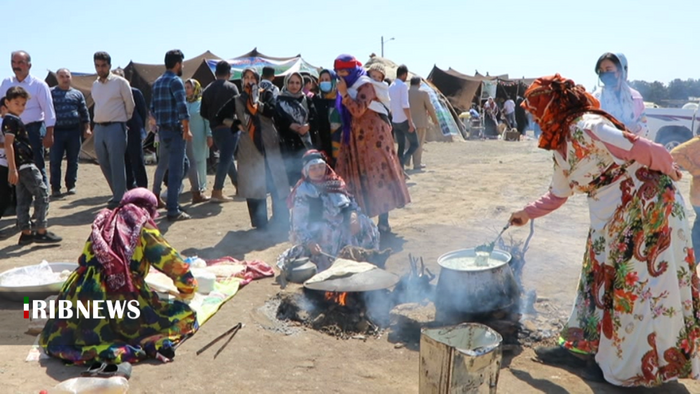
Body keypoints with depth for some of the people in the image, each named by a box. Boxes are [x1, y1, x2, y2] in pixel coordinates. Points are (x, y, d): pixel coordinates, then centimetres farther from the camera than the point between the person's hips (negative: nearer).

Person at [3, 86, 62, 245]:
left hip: (23, 165, 10)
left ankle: (26, 233, 15)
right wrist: (12, 169, -23)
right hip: (24, 165, -10)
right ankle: (41, 232, -5)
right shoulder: (11, 120, -12)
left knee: (24, 199, 11)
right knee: (42, 194, -6)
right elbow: (8, 145, -19)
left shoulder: (12, 120, 17)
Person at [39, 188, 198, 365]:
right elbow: (172, 262, 7)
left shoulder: (105, 221, 21)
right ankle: (148, 343, -19)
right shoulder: (143, 226, 7)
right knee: (183, 314, 9)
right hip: (121, 296, -3)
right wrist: (187, 289, 23)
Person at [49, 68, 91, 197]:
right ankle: (55, 187, 6)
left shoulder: (77, 94, 11)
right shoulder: (51, 93, 4)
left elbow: (84, 113, 13)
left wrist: (87, 129, 5)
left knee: (73, 160, 7)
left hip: (74, 131, 2)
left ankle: (71, 185, 18)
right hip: (57, 132, -2)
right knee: (55, 161, -1)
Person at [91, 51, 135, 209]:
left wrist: (124, 120, 10)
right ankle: (118, 193, 23)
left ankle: (119, 198, 1)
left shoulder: (120, 82, -5)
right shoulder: (95, 85, 13)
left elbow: (130, 104, 2)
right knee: (104, 163, 10)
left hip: (115, 127, -7)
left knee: (116, 163, -6)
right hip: (99, 128, 7)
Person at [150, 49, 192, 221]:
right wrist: (187, 129, -15)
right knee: (176, 170, -5)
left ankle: (172, 202, 24)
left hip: (162, 130, 9)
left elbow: (153, 108, 18)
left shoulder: (157, 82, 16)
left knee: (172, 167, 19)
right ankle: (173, 210, -2)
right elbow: (182, 107, -20)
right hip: (175, 131, -9)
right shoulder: (175, 81, -11)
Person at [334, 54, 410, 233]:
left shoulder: (365, 85, -11)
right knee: (359, 178, 6)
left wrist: (344, 93, -19)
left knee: (378, 175, -5)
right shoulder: (349, 86, 13)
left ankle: (383, 221, -1)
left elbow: (358, 110, -24)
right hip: (356, 138, 8)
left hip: (372, 135, -8)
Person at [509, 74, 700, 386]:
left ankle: (623, 364, 12)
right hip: (612, 217, 9)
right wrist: (527, 213, 20)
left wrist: (668, 172, -7)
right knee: (601, 275, 13)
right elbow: (558, 194, 20)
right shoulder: (561, 146, 8)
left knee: (634, 284, -1)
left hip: (647, 203, -9)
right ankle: (584, 346, 25)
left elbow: (642, 149, -24)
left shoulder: (586, 127, -22)